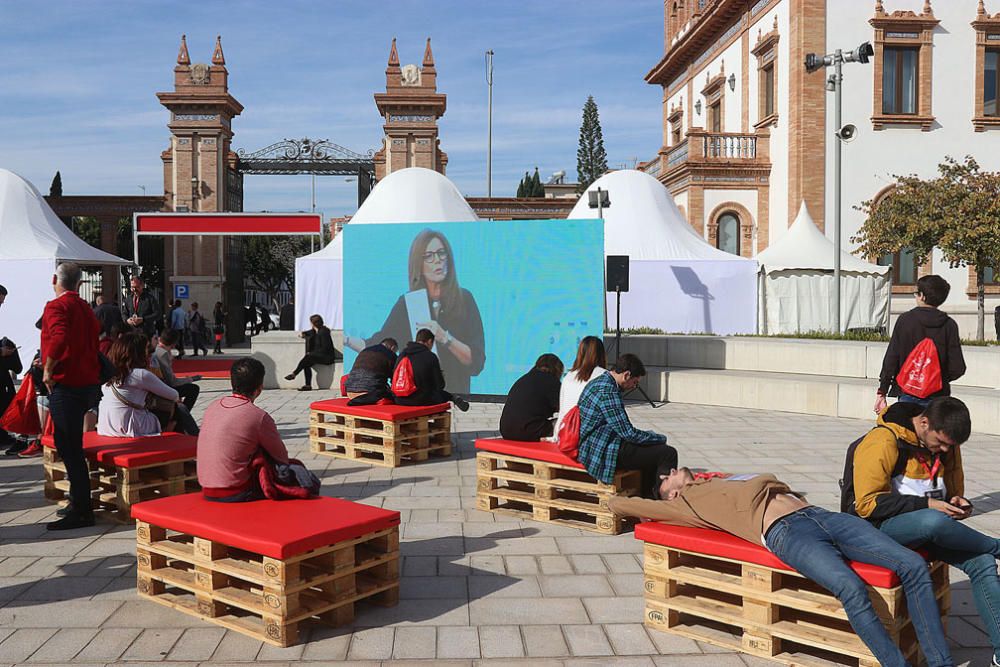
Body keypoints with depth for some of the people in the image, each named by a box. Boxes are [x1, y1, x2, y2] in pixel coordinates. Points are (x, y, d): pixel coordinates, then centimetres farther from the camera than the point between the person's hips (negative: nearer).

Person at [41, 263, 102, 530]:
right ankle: (79, 501, 28)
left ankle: (81, 512, -3)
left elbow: (60, 338, -28)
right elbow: (97, 336, 17)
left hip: (65, 385, -9)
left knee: (69, 448, -5)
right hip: (87, 382, 9)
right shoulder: (85, 308, 16)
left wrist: (48, 370, -19)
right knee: (71, 445, 19)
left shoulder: (56, 306, -11)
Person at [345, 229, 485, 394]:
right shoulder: (406, 303, 2)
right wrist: (345, 339, -12)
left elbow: (477, 362, -7)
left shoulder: (464, 299, -2)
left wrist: (445, 338, -21)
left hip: (455, 392, -1)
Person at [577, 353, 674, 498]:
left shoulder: (599, 383, 13)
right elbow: (628, 433, -20)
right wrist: (661, 438, -5)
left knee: (652, 449, 24)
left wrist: (649, 435, 17)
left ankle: (647, 496, 27)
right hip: (602, 453, -11)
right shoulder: (607, 391, -21)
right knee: (668, 453, -12)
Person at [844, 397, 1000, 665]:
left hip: (928, 523, 7)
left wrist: (957, 503, -3)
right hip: (878, 526, -6)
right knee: (932, 522, -36)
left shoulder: (948, 447, 6)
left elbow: (952, 491, 22)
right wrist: (926, 505, -23)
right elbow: (868, 504, -20)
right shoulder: (882, 442, -17)